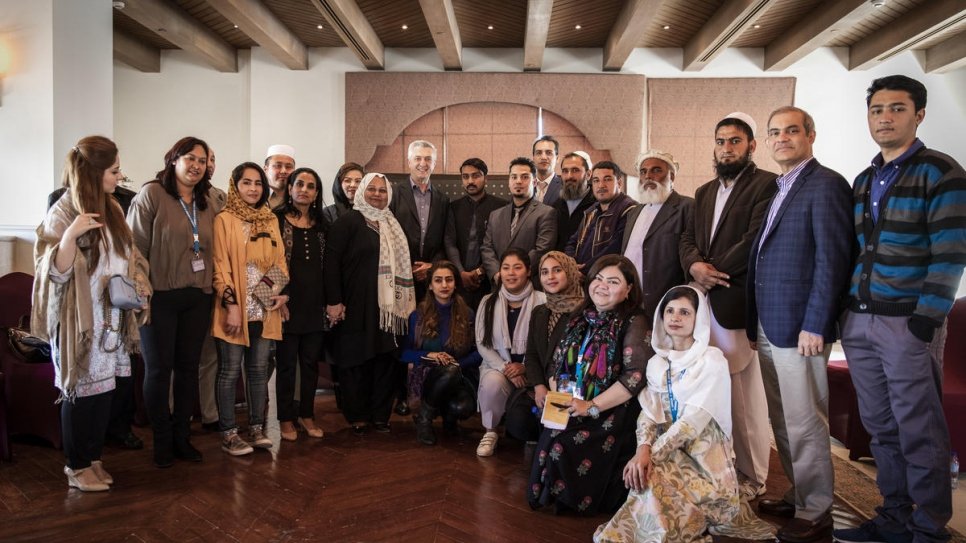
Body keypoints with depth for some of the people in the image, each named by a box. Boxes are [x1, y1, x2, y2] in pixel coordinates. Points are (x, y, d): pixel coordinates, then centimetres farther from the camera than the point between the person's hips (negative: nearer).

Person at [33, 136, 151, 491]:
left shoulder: (111, 209, 9)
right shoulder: (63, 212, -11)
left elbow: (127, 254, 21)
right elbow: (56, 272, -15)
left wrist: (138, 280, 2)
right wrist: (70, 235, -31)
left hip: (113, 319, 6)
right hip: (80, 321, -6)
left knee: (104, 389, 11)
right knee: (81, 391, 3)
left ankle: (93, 458, 26)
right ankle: (77, 467, 19)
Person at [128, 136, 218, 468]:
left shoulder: (209, 201, 10)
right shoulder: (151, 195, -5)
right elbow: (135, 247, -8)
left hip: (198, 298, 5)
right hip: (160, 296, -4)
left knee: (188, 367, 11)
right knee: (158, 369, 5)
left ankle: (182, 437, 24)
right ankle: (162, 441, 20)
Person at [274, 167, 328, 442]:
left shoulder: (321, 225, 11)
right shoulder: (277, 220, -3)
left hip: (315, 305, 4)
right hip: (289, 304, -4)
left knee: (311, 362, 10)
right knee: (287, 363, 5)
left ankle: (307, 415, 23)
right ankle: (286, 418, 18)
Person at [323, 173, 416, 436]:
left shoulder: (391, 225, 16)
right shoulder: (348, 222, -4)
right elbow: (331, 261, -10)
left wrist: (402, 301, 12)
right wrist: (333, 301, -16)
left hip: (387, 305, 6)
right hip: (356, 305, -5)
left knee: (384, 358, 7)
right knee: (356, 359, 3)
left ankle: (381, 414, 18)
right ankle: (357, 417, 15)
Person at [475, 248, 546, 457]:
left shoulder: (541, 301, -8)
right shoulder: (488, 302, 2)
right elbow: (482, 343, 0)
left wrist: (525, 368, -18)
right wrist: (505, 368, -14)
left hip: (530, 369, -2)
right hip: (497, 365, 2)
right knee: (492, 382, -33)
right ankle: (490, 432, -5)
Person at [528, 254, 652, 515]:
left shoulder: (634, 324, -8)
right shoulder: (580, 320, 13)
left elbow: (636, 376, -20)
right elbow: (558, 363, 17)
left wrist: (591, 406, -20)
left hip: (611, 418, -6)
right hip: (569, 413, 6)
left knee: (562, 445, -25)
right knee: (549, 440, -20)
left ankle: (572, 499, 1)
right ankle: (550, 494, 3)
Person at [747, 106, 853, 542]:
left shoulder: (826, 185, -8)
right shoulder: (778, 190, 18)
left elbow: (833, 260, -15)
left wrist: (815, 325, -19)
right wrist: (755, 324, 13)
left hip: (800, 326, -8)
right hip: (769, 326, 8)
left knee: (804, 424, 0)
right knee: (783, 423, 16)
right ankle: (798, 497, 30)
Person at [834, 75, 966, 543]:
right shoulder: (863, 181, 16)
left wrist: (925, 320, -16)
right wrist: (848, 309, 10)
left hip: (908, 323, -6)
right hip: (860, 322, 6)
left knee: (919, 433, 1)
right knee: (881, 428, 12)